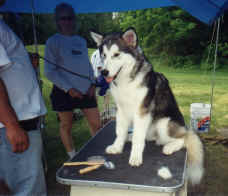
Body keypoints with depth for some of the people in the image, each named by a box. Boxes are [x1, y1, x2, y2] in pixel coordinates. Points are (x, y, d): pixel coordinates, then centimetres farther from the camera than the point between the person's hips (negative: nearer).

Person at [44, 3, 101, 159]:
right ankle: (73, 157, 27)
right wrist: (68, 88, -15)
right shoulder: (53, 41, -4)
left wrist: (92, 83, 2)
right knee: (66, 125, 9)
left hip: (86, 90, 5)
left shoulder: (81, 41, 12)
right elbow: (49, 71, -8)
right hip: (65, 92, -4)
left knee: (96, 123, 6)